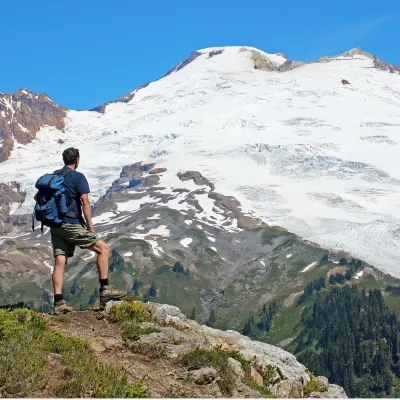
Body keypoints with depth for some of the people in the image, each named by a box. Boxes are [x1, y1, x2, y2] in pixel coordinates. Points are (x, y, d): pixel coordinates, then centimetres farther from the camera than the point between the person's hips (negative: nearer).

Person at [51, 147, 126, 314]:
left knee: (60, 262, 4)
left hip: (55, 225, 7)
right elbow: (85, 203, -13)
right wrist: (90, 227, -10)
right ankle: (105, 289, -2)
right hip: (71, 224, -7)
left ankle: (58, 302, -2)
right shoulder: (78, 177, -6)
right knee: (103, 248, 1)